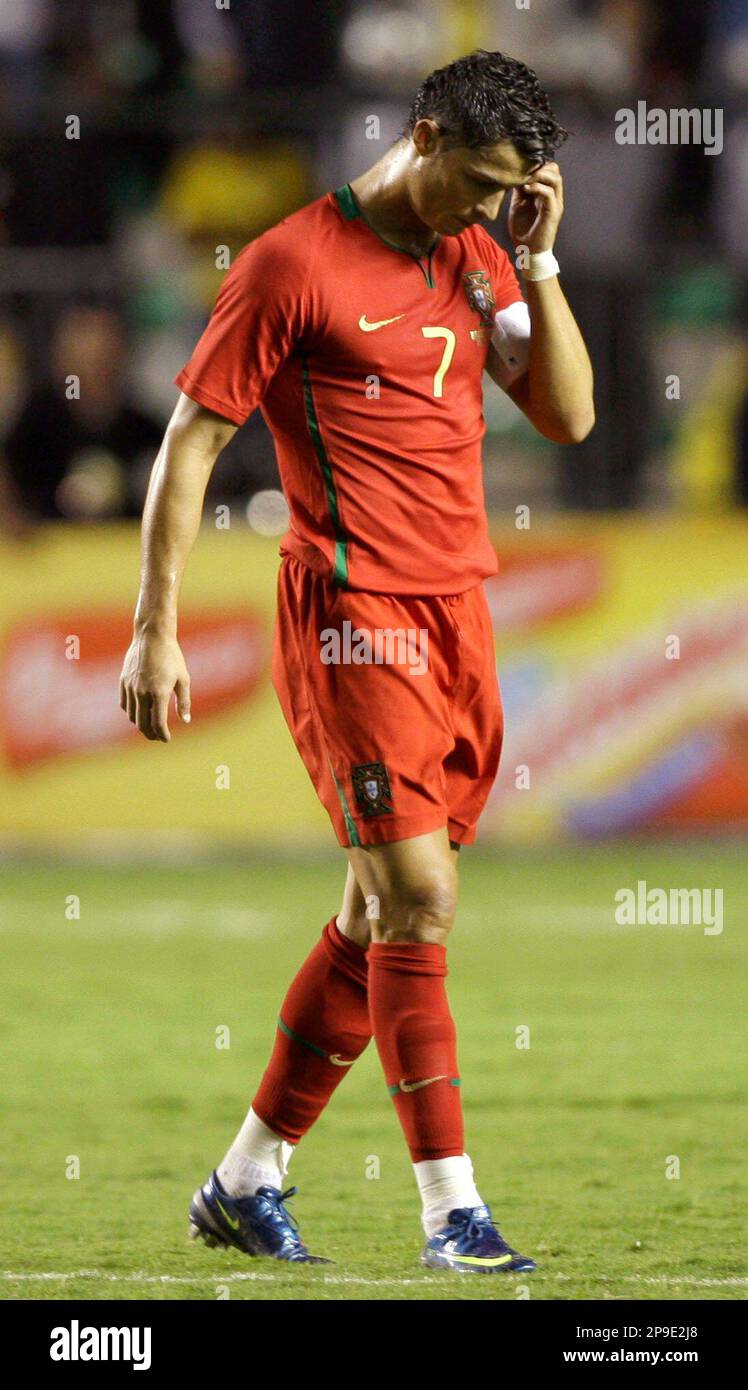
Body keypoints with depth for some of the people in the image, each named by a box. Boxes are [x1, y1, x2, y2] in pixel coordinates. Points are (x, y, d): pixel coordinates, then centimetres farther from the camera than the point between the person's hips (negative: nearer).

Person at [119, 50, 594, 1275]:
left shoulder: (476, 257, 14)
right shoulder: (295, 264, -7)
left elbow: (568, 415, 10)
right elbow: (189, 445, -6)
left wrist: (537, 263, 1)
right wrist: (156, 629, -9)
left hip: (456, 620, 8)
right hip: (352, 620, -8)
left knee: (385, 914, 9)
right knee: (419, 897, -13)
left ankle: (246, 1185, 20)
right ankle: (452, 1211, -11)